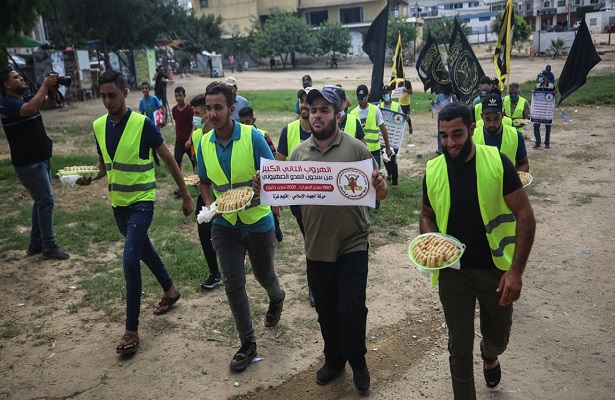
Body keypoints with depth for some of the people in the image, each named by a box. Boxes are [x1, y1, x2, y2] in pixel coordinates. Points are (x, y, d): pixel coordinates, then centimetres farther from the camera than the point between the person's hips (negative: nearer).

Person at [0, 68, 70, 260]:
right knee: (46, 201, -7)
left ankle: (35, 243, 24)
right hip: (28, 163, -9)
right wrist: (45, 85, -27)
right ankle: (49, 247, 0)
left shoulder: (26, 97, 10)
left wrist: (53, 88, -11)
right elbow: (31, 109, -36)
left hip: (40, 159, 9)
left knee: (41, 200, 15)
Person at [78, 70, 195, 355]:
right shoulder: (99, 126, 3)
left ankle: (132, 329, -3)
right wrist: (92, 177, -7)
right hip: (117, 202, 7)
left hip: (141, 201, -7)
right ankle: (170, 290, 45)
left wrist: (186, 196, -7)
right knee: (144, 250, 21)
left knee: (130, 260, -15)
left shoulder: (143, 124, -15)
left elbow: (169, 160, -9)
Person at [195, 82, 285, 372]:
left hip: (258, 221, -2)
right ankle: (247, 343, 17)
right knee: (233, 283, 1)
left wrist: (260, 192, -31)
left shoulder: (253, 137, -17)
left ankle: (276, 298, 55)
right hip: (225, 225, 3)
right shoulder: (204, 144, -4)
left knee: (264, 274, 17)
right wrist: (210, 204, -8)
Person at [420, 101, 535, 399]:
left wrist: (516, 270, -16)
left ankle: (490, 356, 57)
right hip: (452, 272, 1)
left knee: (498, 338, 21)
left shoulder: (497, 162, -14)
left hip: (496, 270, 0)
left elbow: (525, 215, -11)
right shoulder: (433, 171, -7)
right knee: (459, 348, 7)